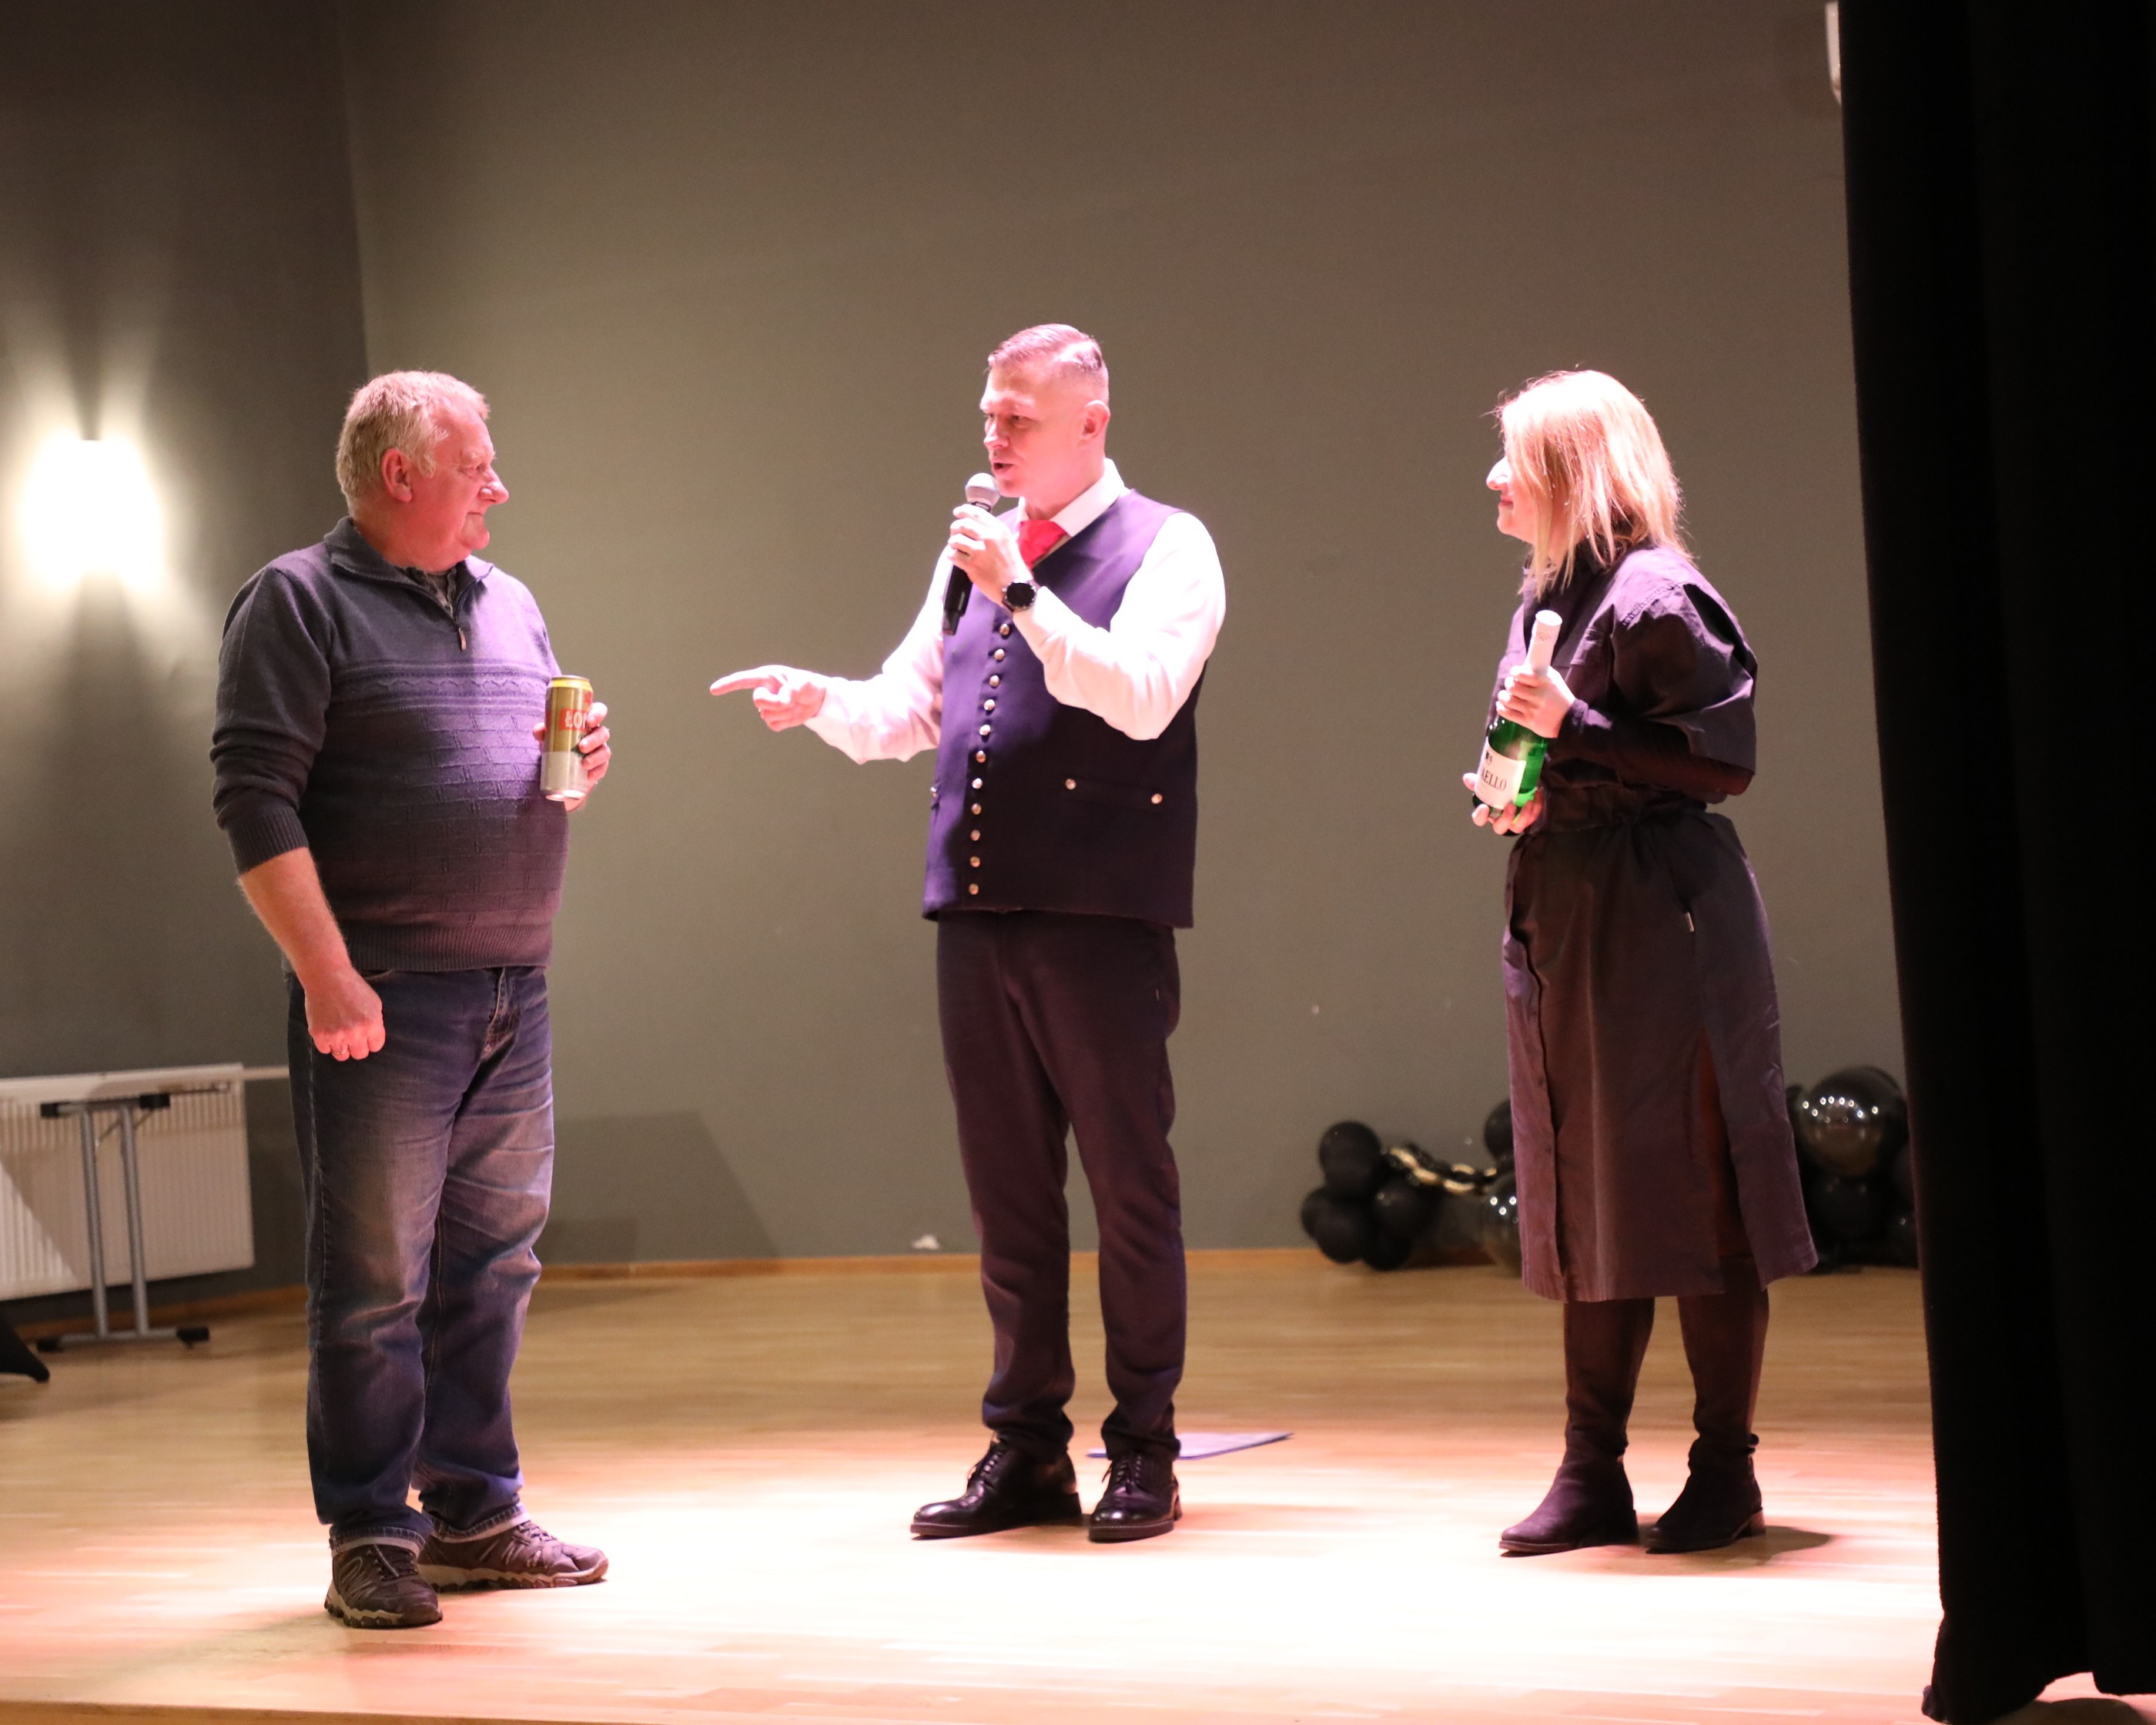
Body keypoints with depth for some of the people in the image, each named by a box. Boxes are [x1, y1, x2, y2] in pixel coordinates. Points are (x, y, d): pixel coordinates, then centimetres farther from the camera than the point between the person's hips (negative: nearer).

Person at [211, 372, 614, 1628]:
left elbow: (549, 748, 28)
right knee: (376, 1278, -2)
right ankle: (372, 1539, 5)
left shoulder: (509, 604, 17)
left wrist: (585, 761, 3)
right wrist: (327, 973, -20)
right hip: (385, 1003, -7)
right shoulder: (300, 603, -5)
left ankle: (477, 1513, 20)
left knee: (494, 1265, 10)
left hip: (514, 997, 7)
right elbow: (257, 798, -12)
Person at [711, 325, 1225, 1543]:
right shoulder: (977, 548, 18)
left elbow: (1141, 695, -16)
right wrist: (821, 702, 0)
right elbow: (908, 710, 20)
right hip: (976, 914, 6)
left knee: (1129, 1185, -1)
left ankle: (1145, 1454, 8)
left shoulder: (1166, 546, -1)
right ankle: (1027, 1452, 18)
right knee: (1007, 1190, 10)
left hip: (1101, 918, -6)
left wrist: (1018, 594, -19)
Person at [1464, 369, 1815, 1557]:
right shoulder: (1549, 593, 14)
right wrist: (1518, 788, 5)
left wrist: (1576, 731, -19)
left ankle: (1726, 1471, 7)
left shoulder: (1655, 599, -12)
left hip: (1660, 921, -9)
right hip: (1560, 915, 9)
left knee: (1688, 1191, -3)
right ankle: (1592, 1475, 14)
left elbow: (1725, 761, -15)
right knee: (1586, 1199, 9)